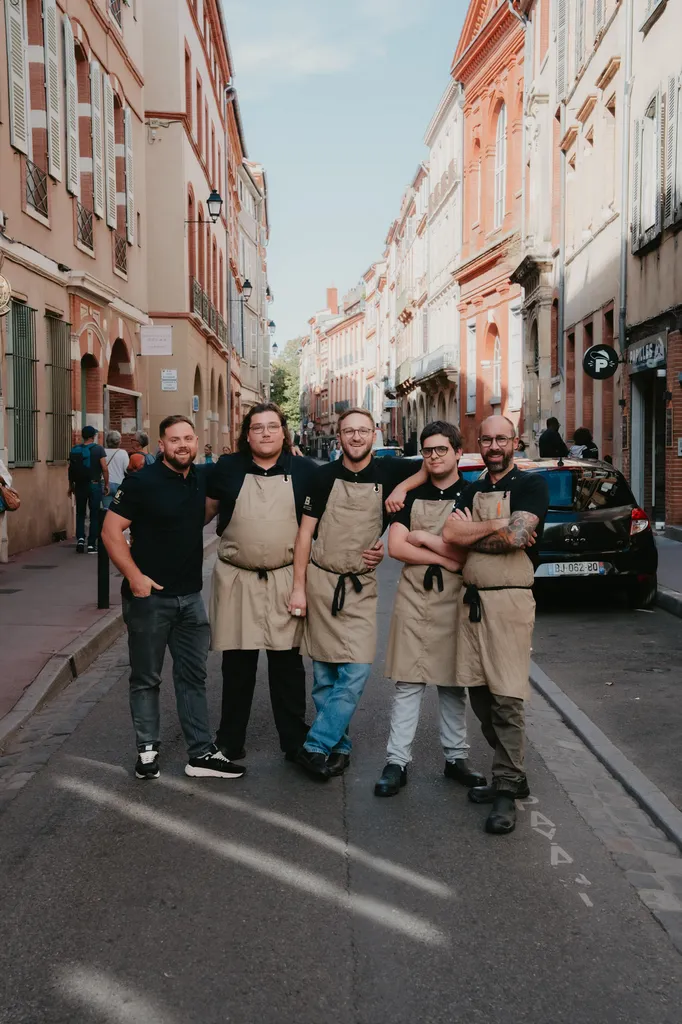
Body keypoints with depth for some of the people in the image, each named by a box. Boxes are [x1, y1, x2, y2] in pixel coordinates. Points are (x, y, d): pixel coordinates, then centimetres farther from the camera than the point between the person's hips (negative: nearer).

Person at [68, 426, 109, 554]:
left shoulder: (74, 450, 4)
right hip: (95, 485, -2)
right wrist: (106, 485, -2)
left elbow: (70, 469, 7)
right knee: (94, 515, 5)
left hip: (80, 485, 3)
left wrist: (71, 485, 17)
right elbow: (105, 468, -11)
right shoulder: (98, 449, -6)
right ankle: (91, 545, 4)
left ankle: (80, 538, -2)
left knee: (80, 513, 15)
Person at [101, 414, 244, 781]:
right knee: (146, 678, 8)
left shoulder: (202, 479, 5)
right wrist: (134, 576, -19)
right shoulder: (142, 482, -12)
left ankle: (201, 754, 15)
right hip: (149, 595, -5)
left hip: (190, 596, 5)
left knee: (193, 676, 9)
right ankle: (147, 750, 22)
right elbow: (111, 530, -13)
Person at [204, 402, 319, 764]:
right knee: (236, 664, 9)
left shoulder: (304, 470, 0)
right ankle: (230, 743, 22)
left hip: (287, 581, 0)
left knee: (288, 664, 7)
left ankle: (295, 741, 20)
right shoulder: (227, 468, 2)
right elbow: (205, 510, 13)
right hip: (236, 580, 1)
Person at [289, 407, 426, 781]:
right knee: (325, 674, 5)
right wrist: (299, 588, -5)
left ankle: (316, 747, 0)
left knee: (356, 673, -9)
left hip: (361, 586, 1)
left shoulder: (388, 472, 1)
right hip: (320, 582, 0)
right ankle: (338, 747, 18)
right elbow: (305, 532, 0)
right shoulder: (324, 476, -2)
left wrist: (402, 488, -12)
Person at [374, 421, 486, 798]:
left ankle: (456, 757, 22)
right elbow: (395, 547, -3)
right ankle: (397, 762, 4)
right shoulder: (412, 495, 8)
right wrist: (444, 557, -10)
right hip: (413, 597, 1)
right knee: (408, 682, 1)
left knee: (453, 683, 10)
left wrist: (423, 538, -7)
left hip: (454, 599, -1)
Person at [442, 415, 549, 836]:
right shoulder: (472, 491, 16)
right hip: (472, 599, 6)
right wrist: (496, 525, -10)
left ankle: (506, 790, 3)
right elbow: (450, 534, 0)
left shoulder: (532, 484, -2)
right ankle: (513, 773, 24)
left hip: (509, 600, -6)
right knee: (479, 694, 10)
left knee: (506, 698, -7)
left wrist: (470, 531, -3)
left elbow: (517, 536, -17)